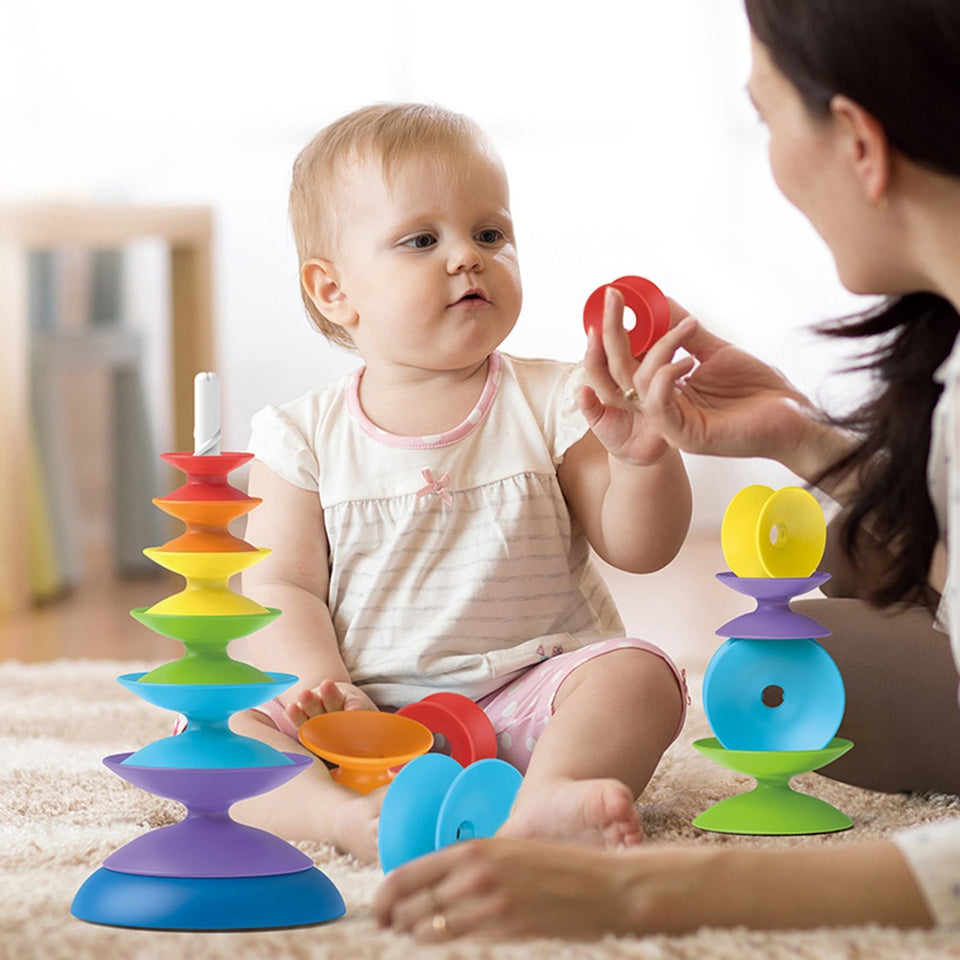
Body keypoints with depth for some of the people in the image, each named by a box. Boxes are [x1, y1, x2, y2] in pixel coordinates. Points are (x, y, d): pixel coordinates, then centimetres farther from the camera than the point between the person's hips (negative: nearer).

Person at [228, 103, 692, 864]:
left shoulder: (552, 403, 3)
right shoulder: (307, 436, 4)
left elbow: (639, 548, -1)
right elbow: (281, 585, 0)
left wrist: (642, 455, -21)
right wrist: (321, 685, -18)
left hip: (526, 700, 0)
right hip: (368, 714, 1)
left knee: (636, 675, -26)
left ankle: (546, 798, -51)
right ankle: (349, 813, -43)